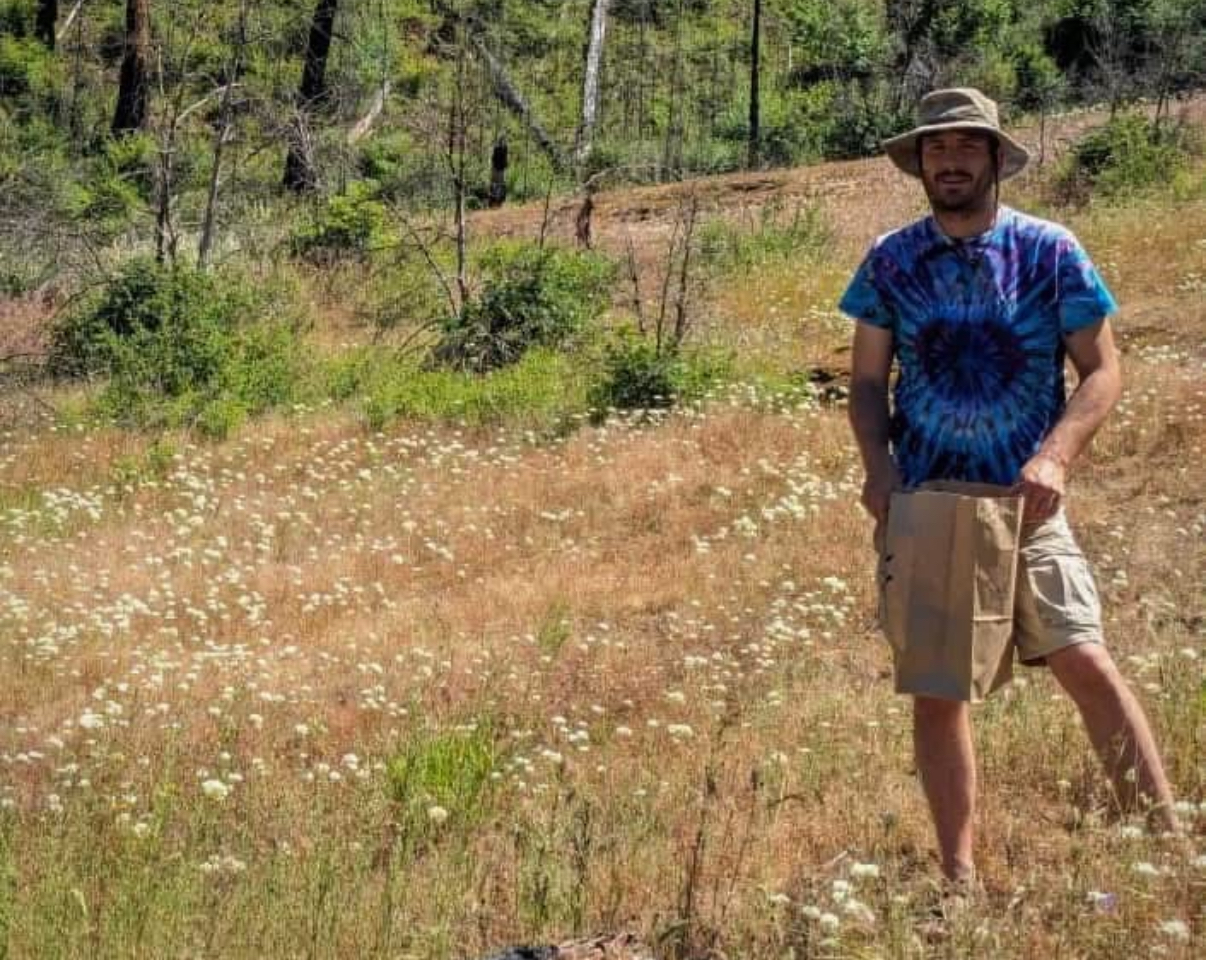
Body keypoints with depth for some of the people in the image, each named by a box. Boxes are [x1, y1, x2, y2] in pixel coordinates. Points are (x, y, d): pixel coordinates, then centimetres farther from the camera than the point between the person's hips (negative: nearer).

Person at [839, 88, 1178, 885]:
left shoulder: (1051, 251, -1)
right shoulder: (892, 261, 4)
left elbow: (1102, 370, 0)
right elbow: (868, 380, 9)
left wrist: (1056, 456, -16)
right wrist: (878, 466, -9)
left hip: (1023, 499, -2)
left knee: (1087, 663, -12)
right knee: (937, 686, 3)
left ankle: (1169, 841, -7)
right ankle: (960, 874, 11)